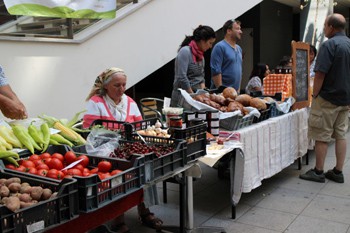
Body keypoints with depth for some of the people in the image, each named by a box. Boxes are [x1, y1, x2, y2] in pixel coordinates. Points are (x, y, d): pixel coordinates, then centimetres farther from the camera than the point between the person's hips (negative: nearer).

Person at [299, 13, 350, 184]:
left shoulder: (329, 45, -15)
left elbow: (320, 74, -19)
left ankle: (318, 172, 10)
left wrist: (314, 96, -9)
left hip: (328, 98, -8)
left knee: (322, 136, 1)